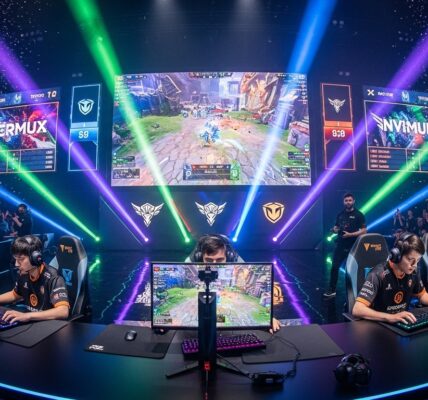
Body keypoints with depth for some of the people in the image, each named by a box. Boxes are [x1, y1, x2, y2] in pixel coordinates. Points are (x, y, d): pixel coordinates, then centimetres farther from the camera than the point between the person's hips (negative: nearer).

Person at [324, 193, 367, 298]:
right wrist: (335, 229, -6)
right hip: (340, 245, 4)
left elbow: (364, 230, -9)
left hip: (353, 246, -4)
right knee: (334, 267, 2)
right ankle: (331, 290, 11)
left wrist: (350, 234, -21)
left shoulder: (359, 215, -5)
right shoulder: (340, 214, 9)